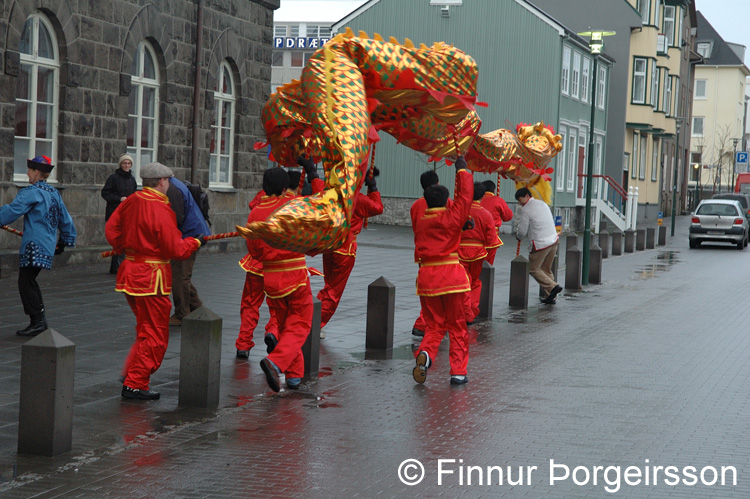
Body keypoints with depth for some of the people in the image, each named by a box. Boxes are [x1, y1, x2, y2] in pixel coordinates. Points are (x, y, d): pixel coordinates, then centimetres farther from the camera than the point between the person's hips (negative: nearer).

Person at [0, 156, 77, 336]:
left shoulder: (31, 192, -11)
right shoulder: (54, 193, 15)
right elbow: (65, 219, 21)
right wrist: (63, 242, 30)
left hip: (34, 246, -9)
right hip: (48, 245, 9)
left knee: (26, 283, -5)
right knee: (30, 281, 17)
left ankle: (37, 322, -6)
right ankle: (40, 319, 17)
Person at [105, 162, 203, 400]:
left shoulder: (131, 201, 3)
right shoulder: (160, 211, -20)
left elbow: (111, 229, 13)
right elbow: (176, 250, -17)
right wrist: (195, 242, 0)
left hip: (130, 271, 8)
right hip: (151, 278, -8)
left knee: (145, 329, 21)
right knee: (155, 335, 3)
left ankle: (131, 376, 21)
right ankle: (135, 385, 5)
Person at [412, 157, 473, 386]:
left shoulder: (419, 222, 6)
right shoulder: (451, 218, -5)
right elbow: (465, 195, 1)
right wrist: (462, 171, 12)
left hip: (426, 276, 3)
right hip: (452, 275, -3)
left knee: (434, 324, 11)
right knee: (457, 326, 9)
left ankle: (425, 353, -18)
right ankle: (458, 371, 7)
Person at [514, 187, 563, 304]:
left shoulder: (526, 210, -10)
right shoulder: (543, 204, 14)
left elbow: (522, 231, -10)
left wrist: (518, 236, 15)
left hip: (540, 244, -8)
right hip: (553, 241, 8)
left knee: (533, 269, 5)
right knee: (546, 269, 15)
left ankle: (552, 287, -10)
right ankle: (550, 297, 13)